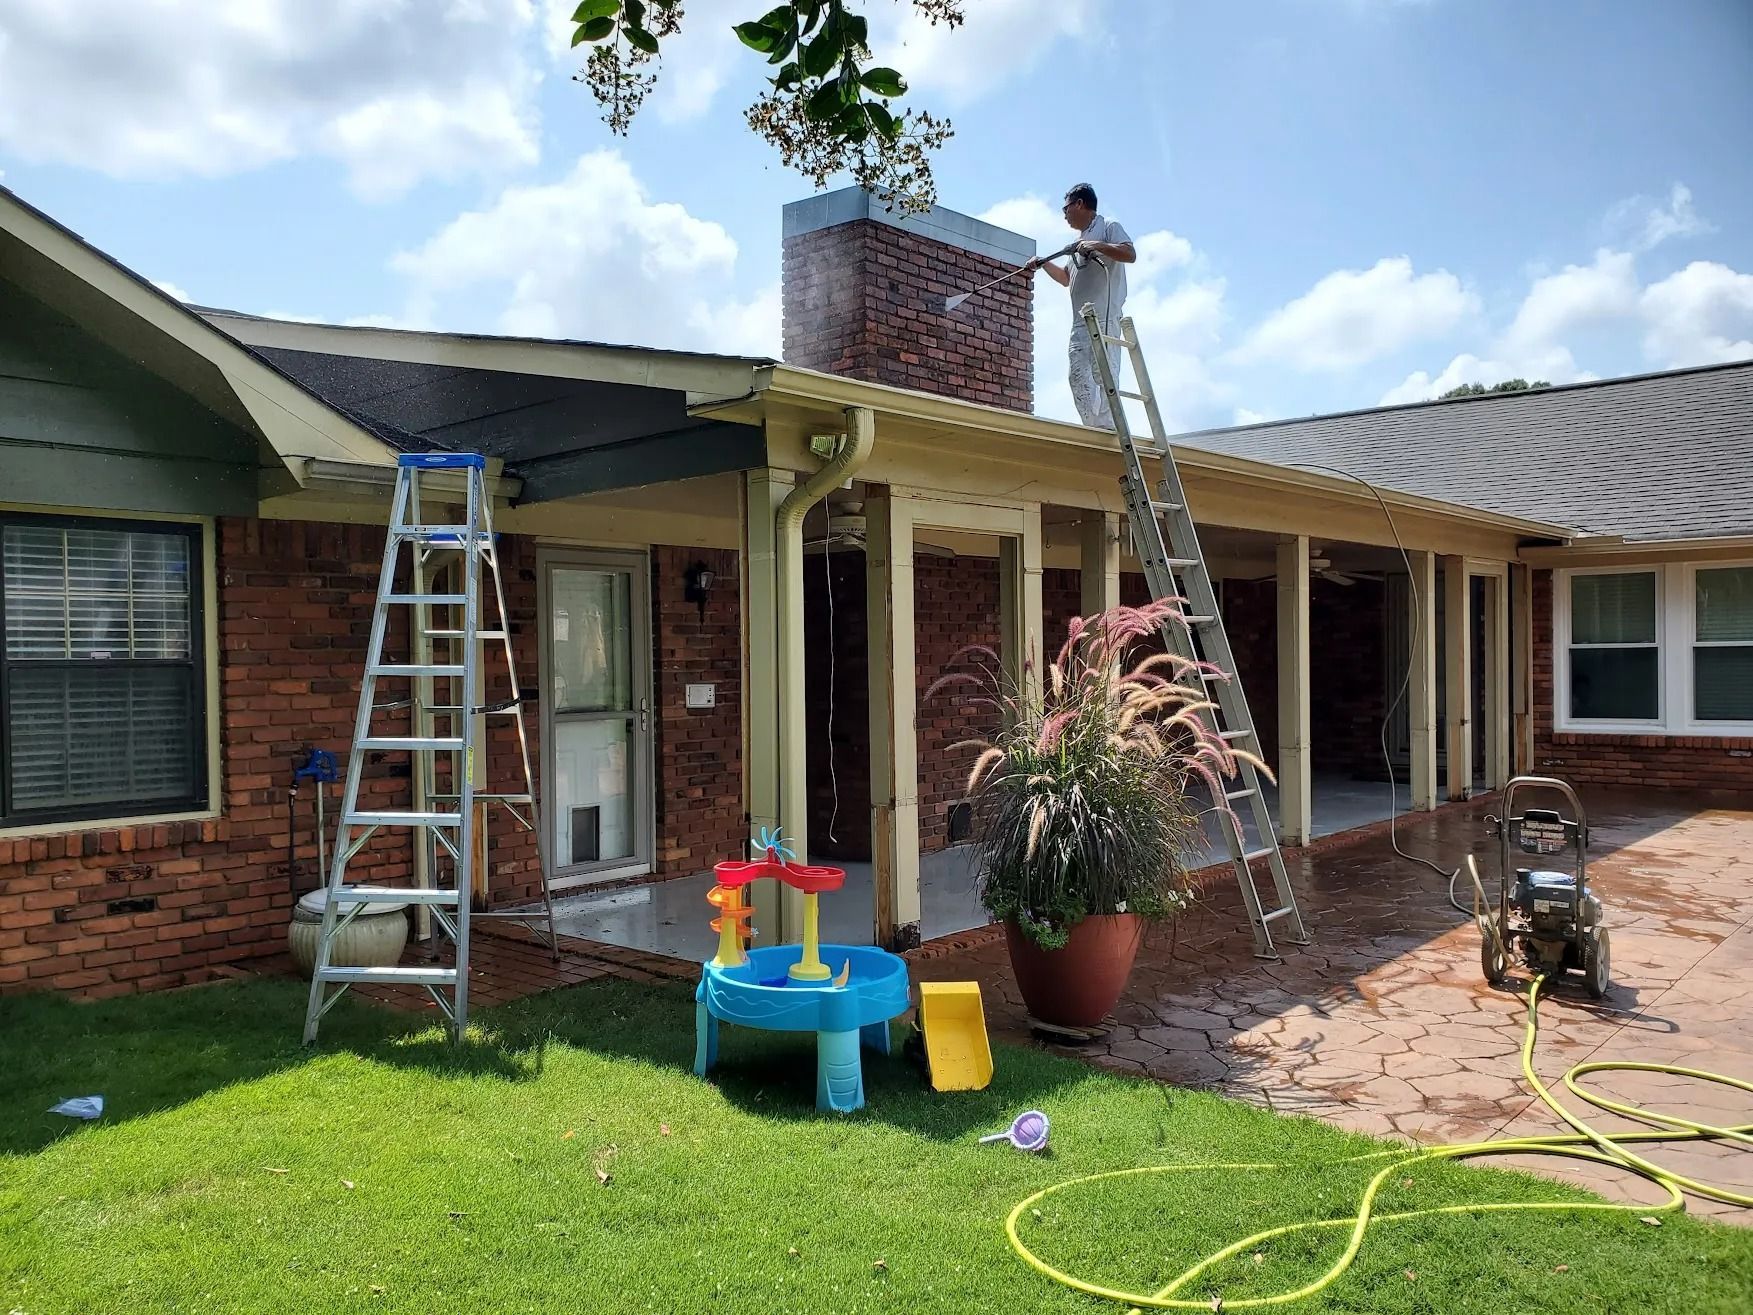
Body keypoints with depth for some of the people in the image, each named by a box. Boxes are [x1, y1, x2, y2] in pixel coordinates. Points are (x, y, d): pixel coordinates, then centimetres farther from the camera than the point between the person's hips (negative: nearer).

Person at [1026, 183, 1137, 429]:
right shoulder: (1080, 240, 29)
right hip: (1080, 319, 9)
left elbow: (1130, 254, -11)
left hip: (1104, 316, -9)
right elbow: (1066, 278, 39)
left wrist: (1098, 246, -16)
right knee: (1078, 374, -1)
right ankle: (1093, 426, -4)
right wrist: (1043, 263, 29)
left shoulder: (1108, 228, 6)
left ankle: (1107, 426, -22)